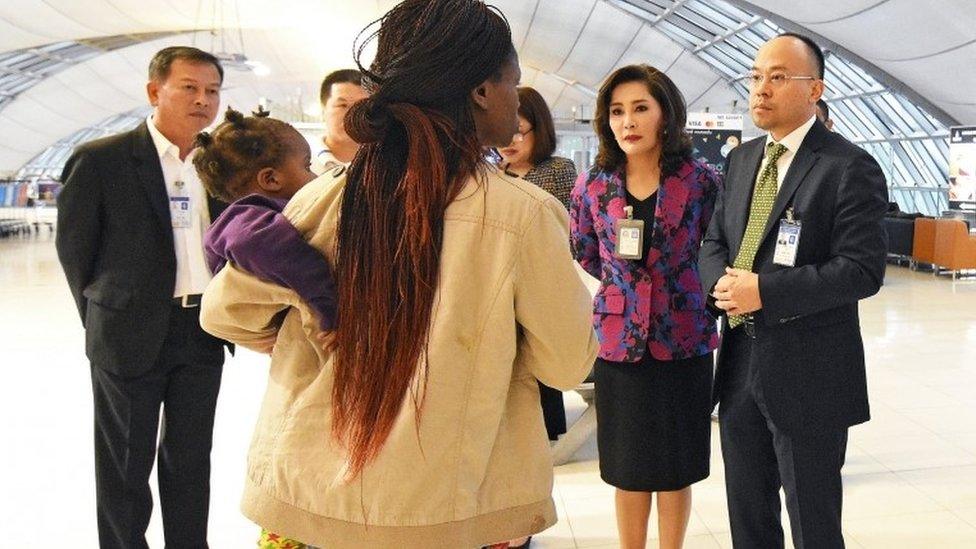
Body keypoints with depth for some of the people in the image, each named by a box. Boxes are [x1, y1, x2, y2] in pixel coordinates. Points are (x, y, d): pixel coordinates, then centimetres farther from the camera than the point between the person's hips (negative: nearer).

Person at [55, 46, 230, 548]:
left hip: (203, 333, 5)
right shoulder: (100, 160, -9)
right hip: (132, 336, -4)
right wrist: (104, 322, 0)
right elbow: (74, 248, -3)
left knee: (191, 460, 15)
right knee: (126, 467, 10)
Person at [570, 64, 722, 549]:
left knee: (676, 467, 12)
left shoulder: (700, 180, -6)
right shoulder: (593, 185, 0)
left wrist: (675, 285, 2)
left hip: (683, 341, -1)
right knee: (629, 470, 12)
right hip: (618, 341, 1)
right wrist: (626, 282, 8)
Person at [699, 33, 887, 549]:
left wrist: (764, 290, -23)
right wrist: (721, 281, -10)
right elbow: (714, 242, 13)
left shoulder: (850, 167, -11)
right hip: (740, 365, 6)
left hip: (808, 373, -6)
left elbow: (862, 269, -18)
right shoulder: (741, 160, 10)